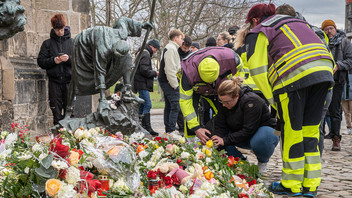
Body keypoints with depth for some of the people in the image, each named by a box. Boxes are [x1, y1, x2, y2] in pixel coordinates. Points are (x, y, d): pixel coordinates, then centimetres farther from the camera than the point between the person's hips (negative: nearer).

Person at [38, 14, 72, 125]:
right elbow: (40, 61, 6)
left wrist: (69, 58, -14)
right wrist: (53, 61, -11)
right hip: (54, 81, 0)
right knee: (57, 113, 1)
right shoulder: (47, 43, 10)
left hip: (69, 80, 0)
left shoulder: (72, 42, 10)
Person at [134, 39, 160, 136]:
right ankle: (147, 127, -17)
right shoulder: (145, 55, -12)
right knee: (147, 105, -14)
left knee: (142, 105, 12)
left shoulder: (142, 53, 22)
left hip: (141, 84, 11)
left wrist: (153, 73, 15)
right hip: (142, 84, -11)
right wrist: (155, 73, -9)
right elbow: (144, 70, -22)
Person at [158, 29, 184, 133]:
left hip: (165, 82, 11)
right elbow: (170, 69, -21)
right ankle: (171, 130, -14)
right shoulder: (171, 49, -13)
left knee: (169, 106, 13)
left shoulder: (170, 48, 22)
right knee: (175, 106, -12)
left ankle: (168, 130, 18)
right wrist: (175, 84, -19)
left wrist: (174, 83, 20)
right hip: (169, 82, -11)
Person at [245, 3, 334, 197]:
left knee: (291, 131, 4)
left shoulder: (258, 32, 12)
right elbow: (322, 48, 26)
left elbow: (258, 69, 1)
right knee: (310, 130, 13)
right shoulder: (298, 22, 32)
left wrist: (272, 99, 6)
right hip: (324, 72, 7)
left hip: (293, 76, -6)